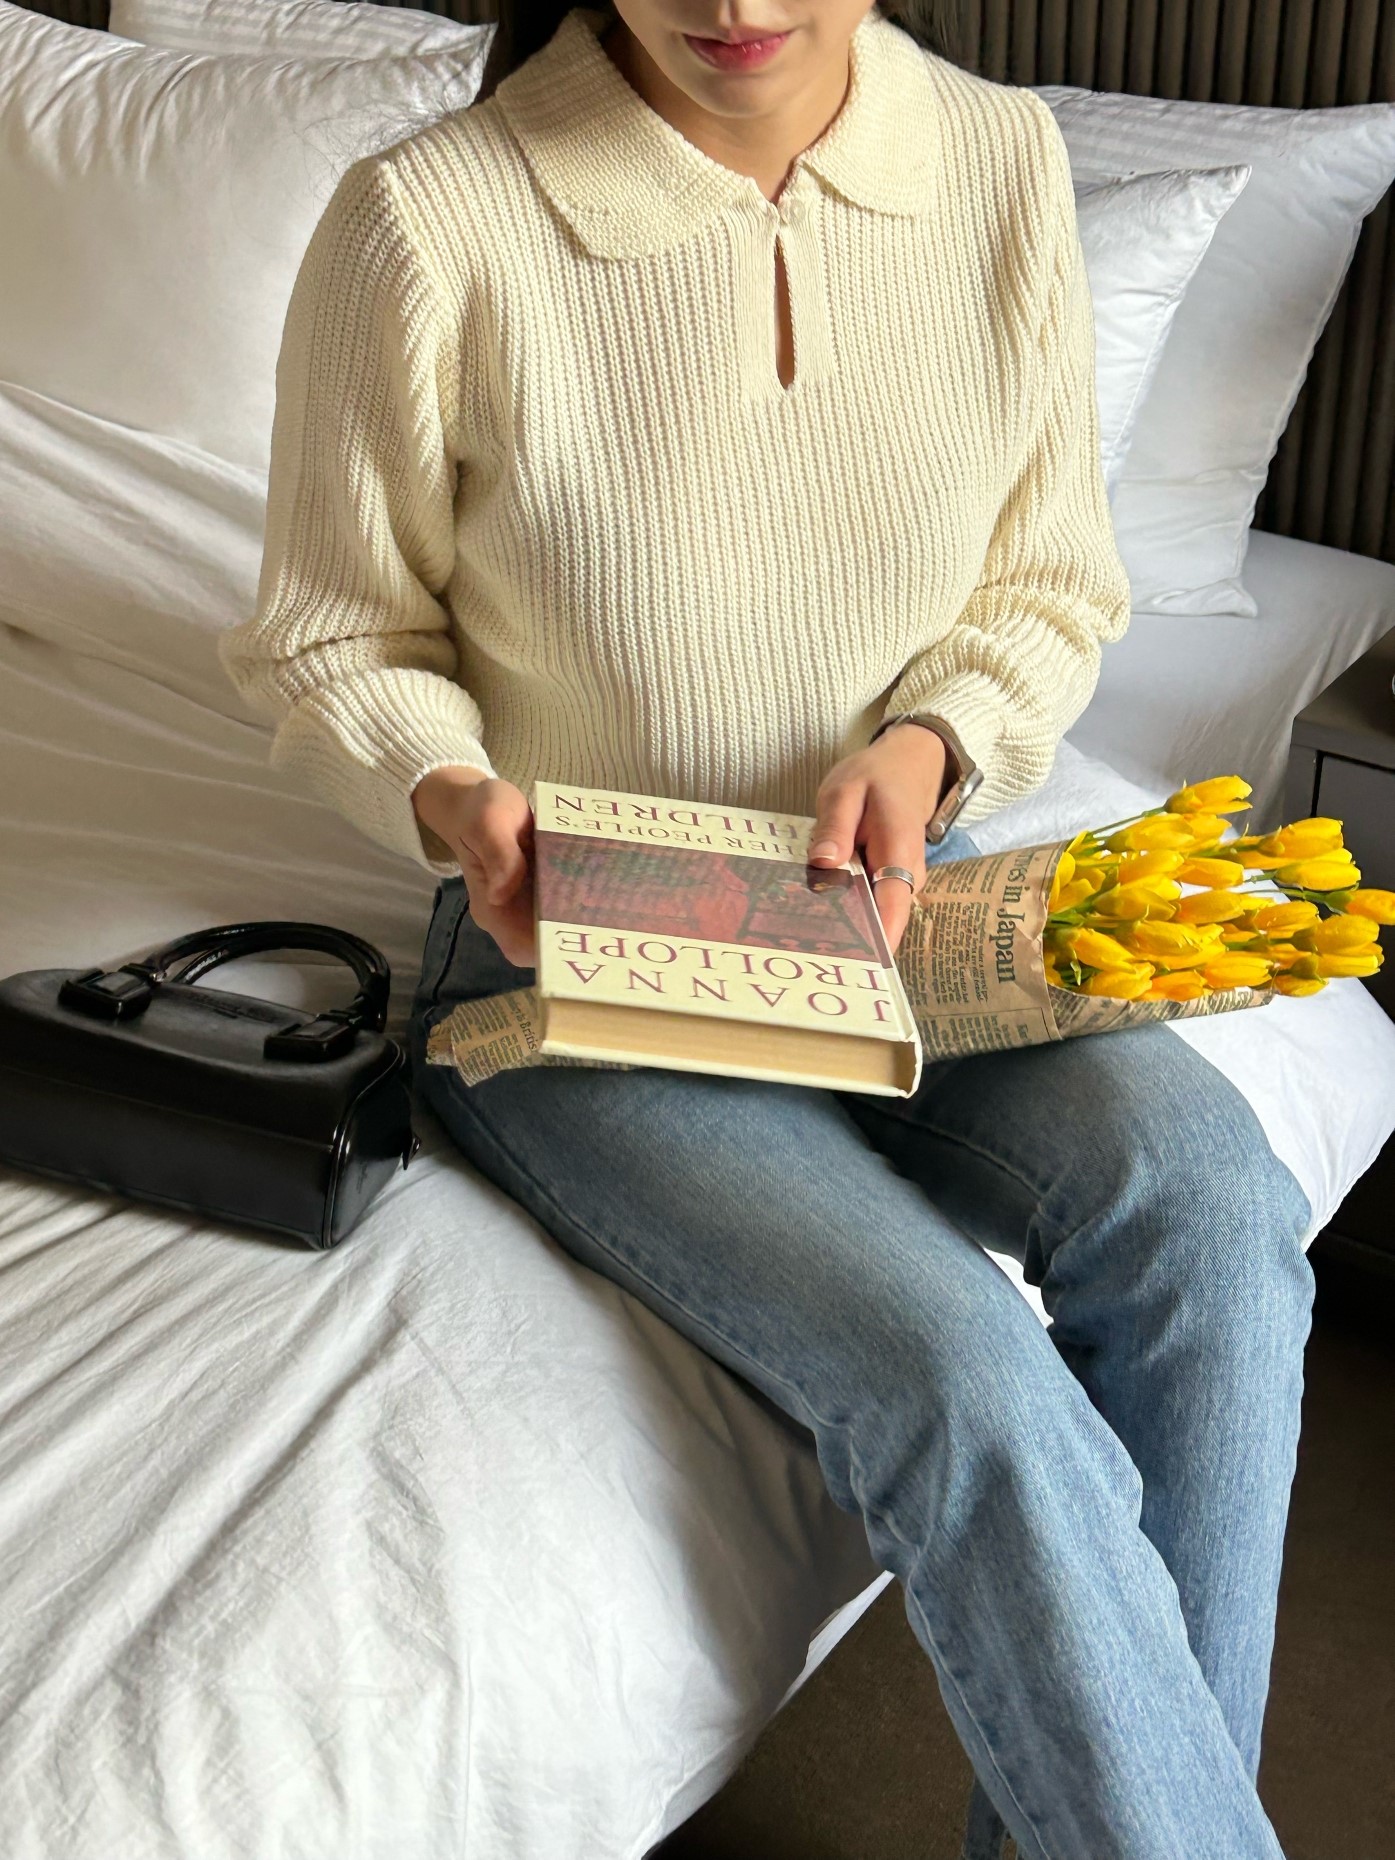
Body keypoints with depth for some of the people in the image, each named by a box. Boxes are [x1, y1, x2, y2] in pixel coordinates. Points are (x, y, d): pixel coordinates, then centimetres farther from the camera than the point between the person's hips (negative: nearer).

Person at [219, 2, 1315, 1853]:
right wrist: (454, 797, -22)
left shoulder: (1003, 158, -3)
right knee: (966, 1378, -27)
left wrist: (925, 743, -12)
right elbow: (335, 642, -2)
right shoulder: (430, 223, -15)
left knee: (1207, 1197, -25)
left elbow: (1054, 589, 8)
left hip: (890, 908, 4)